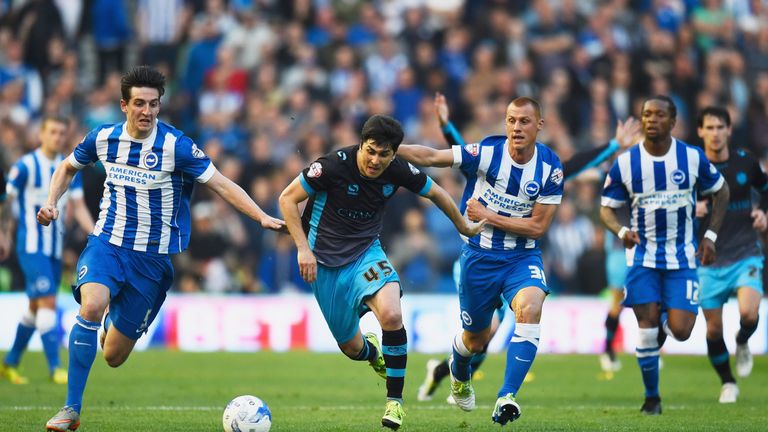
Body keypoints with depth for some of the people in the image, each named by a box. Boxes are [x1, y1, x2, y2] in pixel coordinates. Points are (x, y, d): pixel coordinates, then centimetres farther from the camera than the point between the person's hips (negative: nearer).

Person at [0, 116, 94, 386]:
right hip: (31, 246, -6)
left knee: (36, 307, 12)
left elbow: (79, 207, 8)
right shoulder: (25, 166, -9)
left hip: (55, 249, 6)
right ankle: (54, 368, -16)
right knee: (47, 302, -16)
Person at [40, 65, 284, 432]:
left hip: (152, 257, -1)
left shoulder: (176, 146, -12)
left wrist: (262, 216, -23)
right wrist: (51, 203, 1)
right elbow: (67, 168, 18)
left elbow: (221, 184, -11)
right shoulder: (103, 138, -1)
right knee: (92, 306, -31)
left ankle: (113, 320, 43)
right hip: (107, 243, 1)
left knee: (114, 356, 2)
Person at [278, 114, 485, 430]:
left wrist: (463, 226, 21)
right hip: (326, 262, -1)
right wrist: (303, 248, -18)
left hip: (366, 252, 1)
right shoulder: (334, 165, -22)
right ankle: (373, 351, 47)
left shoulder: (398, 171, -12)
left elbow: (435, 192, 9)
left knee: (391, 315, -30)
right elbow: (287, 198, -12)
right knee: (351, 348, 6)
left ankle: (395, 399, -14)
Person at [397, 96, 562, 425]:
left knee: (530, 309, -29)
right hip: (480, 256, 0)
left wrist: (488, 216, -15)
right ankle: (459, 372, 49)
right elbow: (431, 157, -21)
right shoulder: (487, 152, -14)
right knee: (477, 338, 11)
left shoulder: (551, 168, -9)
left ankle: (507, 398, -30)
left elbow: (537, 226, -9)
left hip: (522, 256, 0)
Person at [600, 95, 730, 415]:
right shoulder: (625, 163, -5)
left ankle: (665, 323, 28)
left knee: (680, 332, -10)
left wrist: (710, 235, 2)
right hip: (643, 256, 0)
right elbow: (606, 208, 1)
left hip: (682, 257, 0)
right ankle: (651, 397, 12)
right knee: (647, 330, -7)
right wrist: (621, 231, -20)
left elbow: (721, 191, 11)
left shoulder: (693, 158, -5)